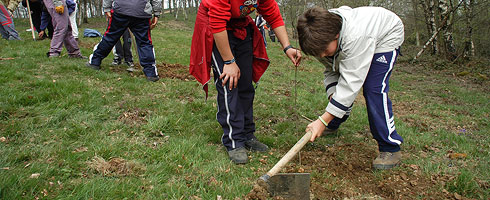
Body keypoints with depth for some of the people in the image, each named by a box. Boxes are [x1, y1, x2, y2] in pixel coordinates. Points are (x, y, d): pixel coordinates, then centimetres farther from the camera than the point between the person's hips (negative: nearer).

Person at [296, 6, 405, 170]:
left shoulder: (356, 36, -46)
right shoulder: (322, 39, -23)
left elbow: (351, 81, -46)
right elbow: (331, 70, -10)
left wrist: (323, 120, -48)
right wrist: (333, 95, -28)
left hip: (386, 37, -7)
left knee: (374, 89, -24)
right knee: (339, 87, 5)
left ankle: (391, 148, -14)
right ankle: (333, 125, 30)